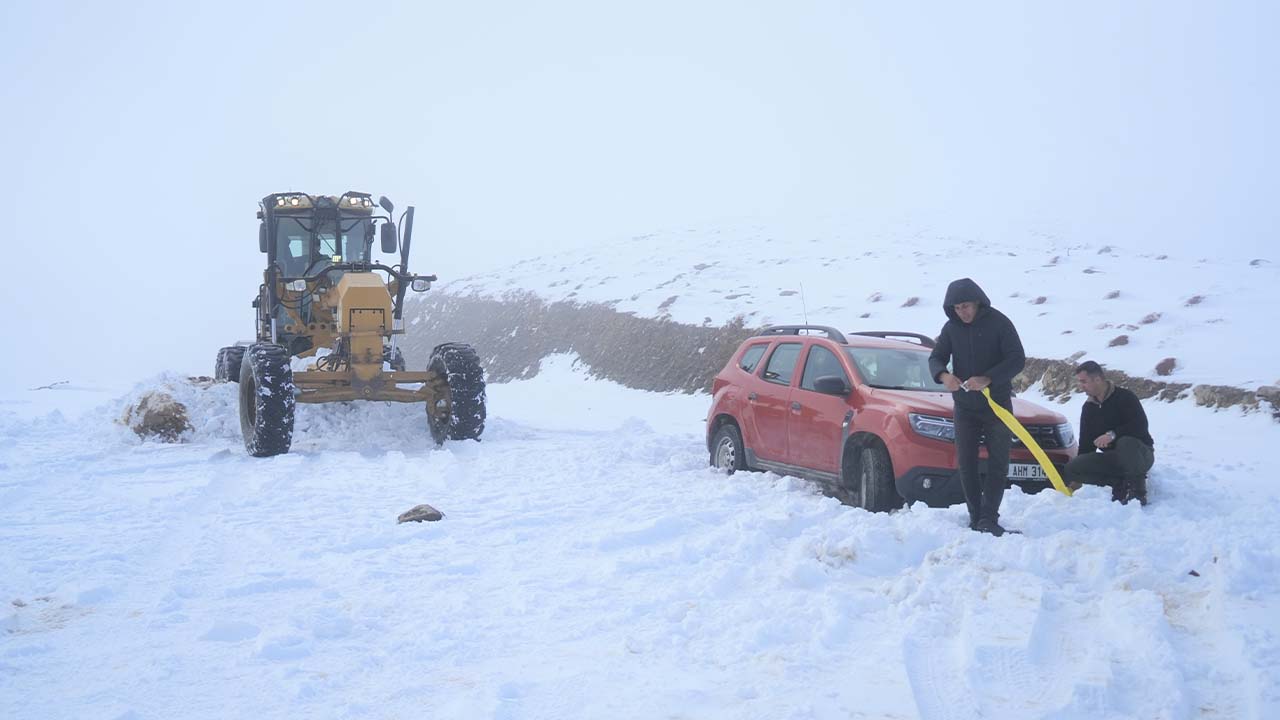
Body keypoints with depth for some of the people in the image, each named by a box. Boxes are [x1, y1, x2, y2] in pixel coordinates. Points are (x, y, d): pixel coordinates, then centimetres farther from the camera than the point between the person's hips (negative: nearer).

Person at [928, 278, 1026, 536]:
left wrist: (987, 379, -28)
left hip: (997, 403, -3)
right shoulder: (951, 328, 2)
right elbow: (935, 358, 4)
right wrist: (943, 375, -21)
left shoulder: (999, 323, -9)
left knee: (998, 463, -6)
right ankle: (975, 518, 8)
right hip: (965, 406, 4)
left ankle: (989, 519, -7)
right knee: (966, 464, 2)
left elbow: (1017, 359, -14)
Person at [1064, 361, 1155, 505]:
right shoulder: (1089, 407, 8)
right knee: (1072, 467, -15)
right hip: (1113, 459, 6)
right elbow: (1086, 443, 11)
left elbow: (1141, 426, -24)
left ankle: (1137, 488, -23)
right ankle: (1120, 483, -8)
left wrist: (1113, 434, -35)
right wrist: (1078, 478, 9)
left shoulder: (1124, 397, -13)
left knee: (1126, 442, -42)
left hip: (1140, 454, -6)